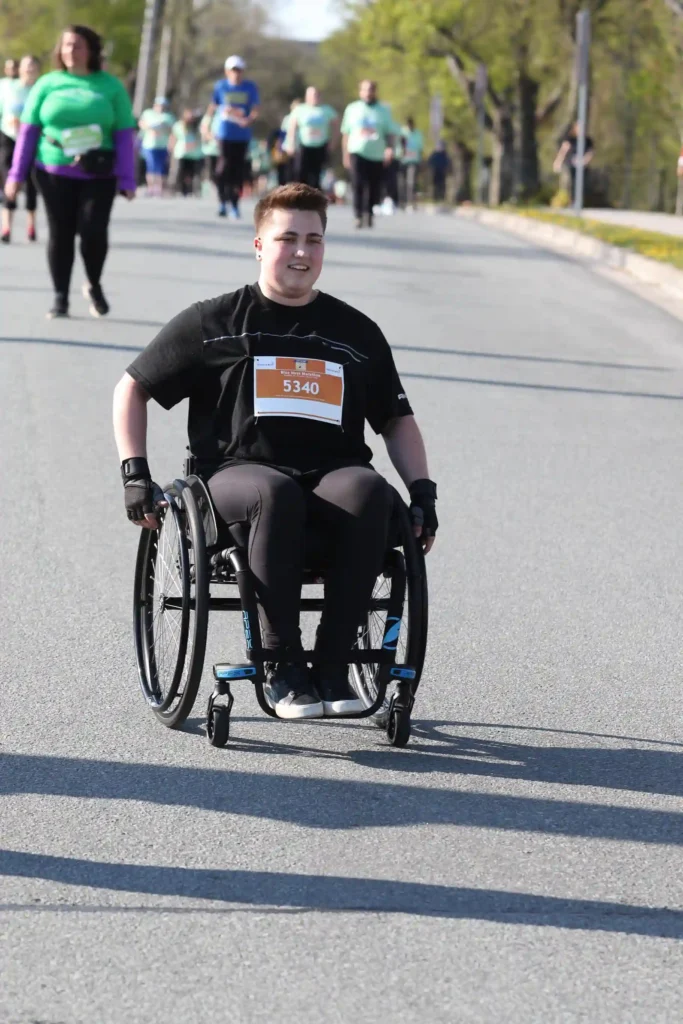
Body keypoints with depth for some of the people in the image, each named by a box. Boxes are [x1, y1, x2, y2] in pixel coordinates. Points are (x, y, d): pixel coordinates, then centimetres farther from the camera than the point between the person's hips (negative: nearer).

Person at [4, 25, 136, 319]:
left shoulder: (110, 86, 4)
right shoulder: (47, 84, 6)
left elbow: (124, 135, 3)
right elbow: (28, 130, 7)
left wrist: (127, 179, -3)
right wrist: (16, 174, 2)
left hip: (98, 176, -1)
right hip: (55, 173, 1)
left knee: (94, 230, -11)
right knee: (60, 233, 1)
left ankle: (94, 286, 15)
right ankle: (60, 298, 11)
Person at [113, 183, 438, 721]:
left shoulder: (356, 332, 19)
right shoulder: (214, 322, 11)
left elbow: (397, 420, 26)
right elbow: (132, 388, 16)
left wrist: (423, 489, 10)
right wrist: (135, 471, 4)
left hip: (333, 471, 2)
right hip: (238, 471, -2)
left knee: (368, 491, -35)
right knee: (277, 494, -39)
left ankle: (333, 662, -30)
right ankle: (284, 665, -31)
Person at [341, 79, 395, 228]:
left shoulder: (384, 110, 12)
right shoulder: (352, 109, 13)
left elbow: (389, 133, 9)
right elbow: (346, 134, 15)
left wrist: (390, 148, -9)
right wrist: (346, 155, 9)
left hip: (377, 154, 1)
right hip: (357, 152, -1)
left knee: (374, 187, -1)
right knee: (358, 184, -17)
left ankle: (369, 214, 15)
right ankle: (358, 215, -17)